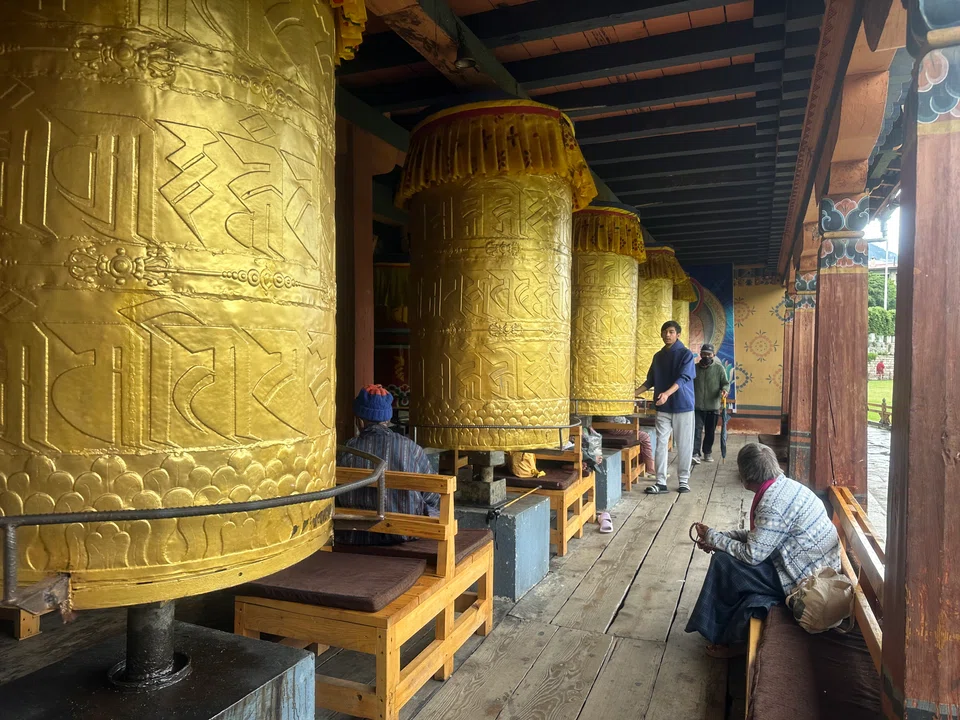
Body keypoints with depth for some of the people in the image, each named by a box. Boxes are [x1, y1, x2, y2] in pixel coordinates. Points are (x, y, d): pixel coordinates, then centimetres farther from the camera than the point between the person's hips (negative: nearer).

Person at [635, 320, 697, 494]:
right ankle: (661, 482, 5)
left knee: (684, 445, 4)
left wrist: (667, 393, -33)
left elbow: (683, 378, -18)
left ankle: (683, 480, 15)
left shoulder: (685, 354, -5)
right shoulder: (658, 356, 11)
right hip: (663, 408, 4)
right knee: (661, 444, 1)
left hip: (682, 406, -4)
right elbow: (651, 380, 16)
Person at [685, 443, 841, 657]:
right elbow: (759, 535, 12)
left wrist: (712, 537, -10)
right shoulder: (782, 485, 4)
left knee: (724, 562, -11)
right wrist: (719, 537, 5)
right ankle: (734, 633, 19)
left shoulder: (773, 504, -26)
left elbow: (752, 554, -23)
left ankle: (728, 639, 7)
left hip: (805, 578, -10)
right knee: (729, 551, 11)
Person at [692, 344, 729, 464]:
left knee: (710, 431, 10)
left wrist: (724, 390, -21)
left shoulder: (719, 368, 2)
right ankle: (695, 454, -13)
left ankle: (707, 453, 24)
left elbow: (726, 383, 1)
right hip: (697, 406, 0)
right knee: (697, 429, -9)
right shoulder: (695, 368, 6)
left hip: (713, 406, 0)